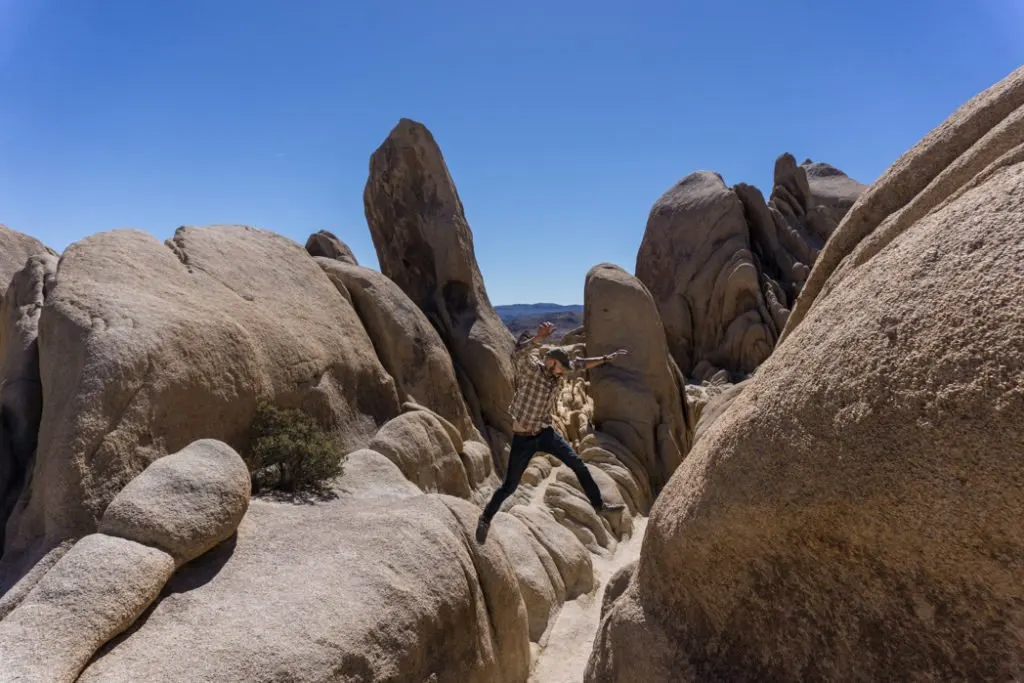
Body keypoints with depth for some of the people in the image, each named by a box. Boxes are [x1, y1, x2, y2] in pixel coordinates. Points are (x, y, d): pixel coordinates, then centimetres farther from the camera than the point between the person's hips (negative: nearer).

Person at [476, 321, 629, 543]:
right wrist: (540, 337, -60)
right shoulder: (530, 370, -20)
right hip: (523, 438, -6)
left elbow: (579, 364, 14)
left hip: (545, 433, 6)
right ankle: (486, 518, 25)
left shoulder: (556, 373, -1)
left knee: (578, 464, 3)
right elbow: (520, 352, -42)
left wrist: (605, 359, 14)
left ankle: (599, 504, 19)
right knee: (510, 485, 3)